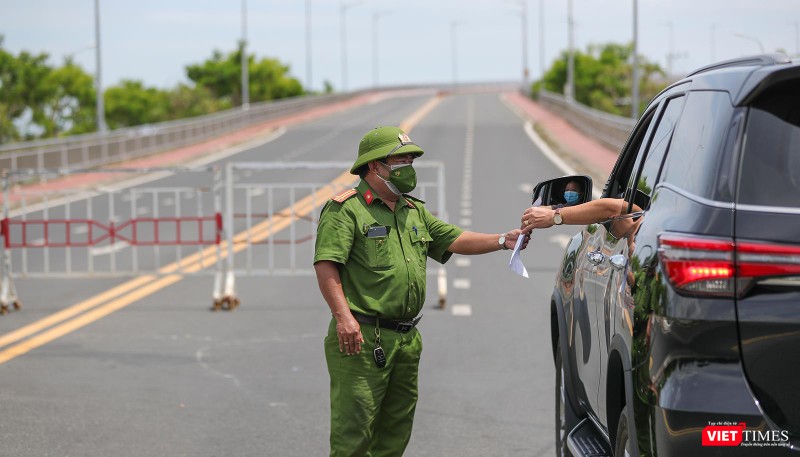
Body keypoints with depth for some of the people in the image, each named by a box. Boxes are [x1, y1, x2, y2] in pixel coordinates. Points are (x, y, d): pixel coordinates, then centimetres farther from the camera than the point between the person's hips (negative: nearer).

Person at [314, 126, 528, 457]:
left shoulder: (415, 212, 19)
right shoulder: (346, 209, -7)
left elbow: (454, 240, 18)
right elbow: (326, 265, -16)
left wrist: (502, 240, 2)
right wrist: (343, 317, -26)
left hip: (407, 340, 8)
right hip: (362, 337, -8)